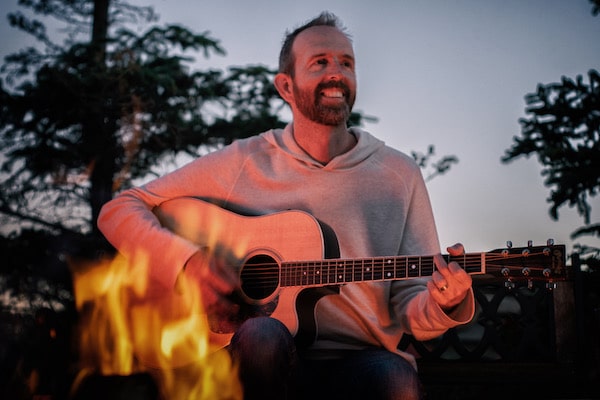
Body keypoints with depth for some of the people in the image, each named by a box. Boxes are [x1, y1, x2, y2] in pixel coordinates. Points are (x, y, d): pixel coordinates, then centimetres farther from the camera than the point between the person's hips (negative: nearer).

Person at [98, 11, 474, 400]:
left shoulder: (398, 174, 8)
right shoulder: (244, 162, 5)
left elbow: (409, 304, 7)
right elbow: (118, 211, 6)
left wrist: (442, 305, -17)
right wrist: (186, 261, -11)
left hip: (364, 359, 0)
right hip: (269, 358, 0)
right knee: (261, 334, -35)